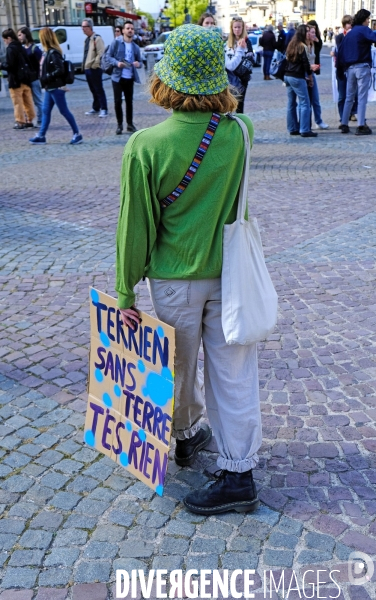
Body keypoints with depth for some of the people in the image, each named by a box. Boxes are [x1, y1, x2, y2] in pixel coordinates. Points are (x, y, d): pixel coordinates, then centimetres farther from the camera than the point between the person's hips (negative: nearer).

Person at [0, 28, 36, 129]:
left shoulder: (10, 49, -13)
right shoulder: (21, 48, 12)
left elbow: (9, 65, -19)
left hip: (16, 80, -8)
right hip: (26, 78, 8)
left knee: (18, 102, -2)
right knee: (28, 101, 12)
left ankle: (20, 122, 0)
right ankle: (29, 120, 18)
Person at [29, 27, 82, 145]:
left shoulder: (53, 53, -18)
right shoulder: (47, 52, 10)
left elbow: (60, 70, -24)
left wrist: (46, 77, -19)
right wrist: (44, 79, 1)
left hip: (56, 88, -10)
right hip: (50, 88, 10)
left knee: (64, 111, -2)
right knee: (46, 111, 12)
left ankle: (77, 134, 6)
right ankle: (41, 136, 19)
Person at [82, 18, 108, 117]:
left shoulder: (97, 38, -11)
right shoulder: (87, 39, 17)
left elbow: (100, 53, -19)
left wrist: (94, 64, -19)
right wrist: (84, 65, 16)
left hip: (94, 69, -9)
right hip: (87, 68, 9)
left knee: (99, 89, -6)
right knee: (93, 90, 15)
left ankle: (104, 109, -3)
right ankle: (95, 108, 22)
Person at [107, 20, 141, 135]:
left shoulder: (135, 47, 8)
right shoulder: (116, 42, -1)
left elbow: (140, 62, 12)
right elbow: (109, 56, -1)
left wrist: (138, 64, -12)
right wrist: (117, 63, -19)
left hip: (130, 78, 3)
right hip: (117, 77, -3)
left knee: (129, 101, 9)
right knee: (117, 101, 0)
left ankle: (130, 124, 19)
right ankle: (119, 125, 10)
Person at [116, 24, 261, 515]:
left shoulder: (146, 146, -16)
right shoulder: (241, 132, -9)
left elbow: (136, 224, -11)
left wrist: (126, 290, 0)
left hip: (174, 278, -2)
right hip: (232, 274, 2)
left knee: (178, 367, 20)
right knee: (233, 373, 10)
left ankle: (188, 434, 43)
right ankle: (239, 474, 18)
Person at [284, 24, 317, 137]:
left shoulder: (291, 45, 13)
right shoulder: (302, 46, -11)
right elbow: (305, 63, -12)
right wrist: (310, 76, 0)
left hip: (287, 76, 9)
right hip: (297, 78, -9)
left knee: (291, 103, 11)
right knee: (305, 103, -7)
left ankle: (292, 128, 14)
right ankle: (304, 130, -11)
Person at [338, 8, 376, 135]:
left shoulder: (349, 33, 15)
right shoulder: (364, 30, -7)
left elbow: (341, 51, 14)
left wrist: (342, 65, 17)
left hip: (350, 68, 7)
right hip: (362, 67, -7)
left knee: (349, 97, 13)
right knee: (362, 97, -5)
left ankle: (344, 124, 13)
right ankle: (361, 126, -8)